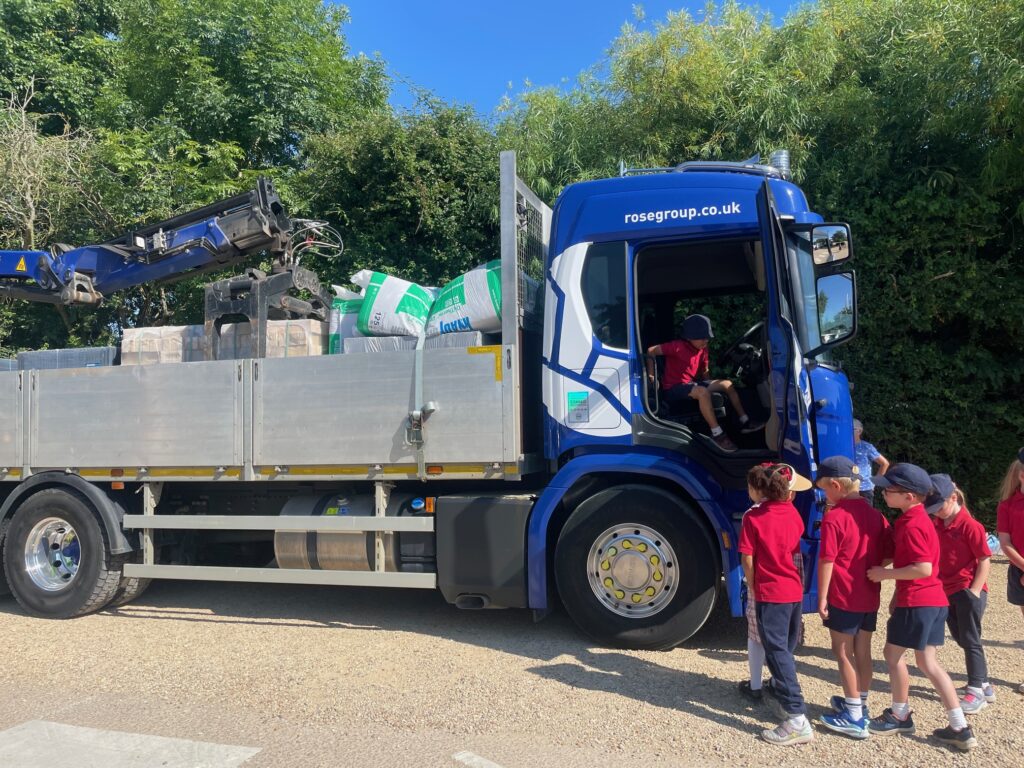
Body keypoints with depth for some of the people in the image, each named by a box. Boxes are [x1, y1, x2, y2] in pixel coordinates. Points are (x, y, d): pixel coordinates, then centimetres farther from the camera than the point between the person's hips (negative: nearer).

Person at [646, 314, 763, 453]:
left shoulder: (703, 349, 4)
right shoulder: (678, 346, -20)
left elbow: (705, 372, 16)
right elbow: (651, 351, -21)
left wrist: (711, 385, -1)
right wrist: (651, 374, -23)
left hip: (690, 384, 9)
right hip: (672, 389, -9)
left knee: (727, 384, 2)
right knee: (702, 392, -37)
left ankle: (744, 422, 9)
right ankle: (717, 434, -30)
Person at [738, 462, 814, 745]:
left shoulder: (753, 518, -13)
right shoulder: (793, 513, 5)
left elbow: (748, 561, -11)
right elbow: (796, 551, 14)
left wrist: (753, 588, 3)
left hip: (770, 594, -7)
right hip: (795, 591, 7)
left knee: (777, 652, -4)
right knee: (785, 649, 21)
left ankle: (798, 719, -10)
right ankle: (780, 696, 37)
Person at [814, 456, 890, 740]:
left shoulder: (834, 518, -17)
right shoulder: (875, 515, 4)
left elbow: (827, 561, -17)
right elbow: (885, 555, 10)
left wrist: (821, 597, -11)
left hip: (843, 598, -7)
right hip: (870, 598, 7)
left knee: (843, 653, 4)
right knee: (863, 652, 17)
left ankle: (854, 718, 9)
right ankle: (860, 704, 31)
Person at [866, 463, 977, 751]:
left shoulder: (911, 525, -20)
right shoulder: (915, 519, 12)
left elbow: (923, 568, -26)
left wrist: (886, 574, -15)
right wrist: (897, 596, 19)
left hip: (917, 602, -9)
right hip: (933, 600, 9)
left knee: (893, 653, 8)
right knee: (928, 662, 13)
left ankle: (900, 715, 23)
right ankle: (961, 728, 15)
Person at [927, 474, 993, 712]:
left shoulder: (970, 526, -15)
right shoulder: (936, 524, 5)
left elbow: (985, 561, -13)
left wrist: (974, 592, -16)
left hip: (968, 591, -7)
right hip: (947, 592, 7)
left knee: (971, 640, -1)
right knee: (962, 639, 14)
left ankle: (976, 692, 8)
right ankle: (984, 685, 29)